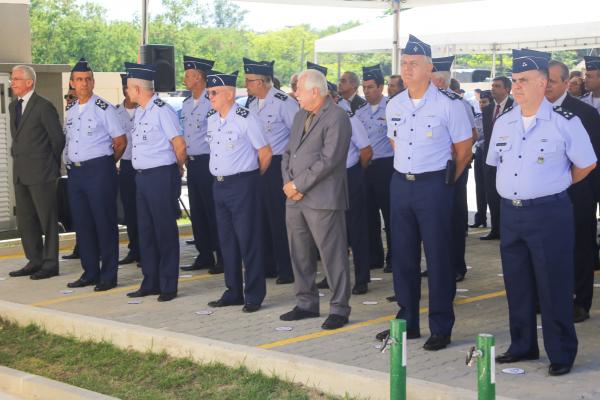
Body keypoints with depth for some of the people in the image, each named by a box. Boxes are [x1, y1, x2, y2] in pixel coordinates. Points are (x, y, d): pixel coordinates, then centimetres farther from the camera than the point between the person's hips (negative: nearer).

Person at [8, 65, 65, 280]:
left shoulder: (43, 107, -11)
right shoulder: (13, 106, 13)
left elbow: (58, 138, -7)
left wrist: (52, 163, 1)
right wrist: (16, 153, 13)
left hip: (40, 172, -8)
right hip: (20, 172, 8)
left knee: (47, 218, -1)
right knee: (25, 219, 11)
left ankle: (50, 263, 5)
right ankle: (34, 261, 20)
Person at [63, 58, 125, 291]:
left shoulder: (103, 108, -7)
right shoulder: (71, 111, 13)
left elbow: (121, 141, -5)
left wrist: (105, 164, 4)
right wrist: (70, 165, 13)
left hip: (99, 171, -7)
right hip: (75, 172, 7)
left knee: (104, 223, -3)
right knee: (82, 224, 10)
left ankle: (108, 276, 4)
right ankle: (90, 273, 20)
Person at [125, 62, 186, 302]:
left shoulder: (162, 111, -14)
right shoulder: (139, 112, 13)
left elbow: (180, 146, -15)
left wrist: (177, 168, 1)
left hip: (161, 176, -9)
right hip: (142, 176, 9)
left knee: (165, 231, -1)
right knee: (145, 231, 13)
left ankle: (168, 286, 7)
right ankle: (150, 282, 23)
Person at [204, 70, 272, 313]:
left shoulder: (246, 118, -13)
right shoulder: (211, 119, 9)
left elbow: (265, 152, -6)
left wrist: (253, 177, 5)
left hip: (242, 185, -7)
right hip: (219, 184, 7)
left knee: (248, 240, -2)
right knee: (226, 240, 12)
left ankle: (254, 296, 6)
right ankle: (234, 292, 23)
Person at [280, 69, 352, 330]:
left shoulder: (337, 118, -10)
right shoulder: (300, 116, 18)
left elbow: (328, 160, -17)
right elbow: (289, 152, 18)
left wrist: (298, 185, -14)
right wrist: (288, 182, 0)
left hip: (322, 200, -8)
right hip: (295, 199, 8)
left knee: (332, 256, -2)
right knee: (300, 255, 13)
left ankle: (339, 309, 6)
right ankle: (306, 303, 25)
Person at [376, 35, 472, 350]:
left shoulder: (448, 104, -9)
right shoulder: (394, 105, 7)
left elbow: (463, 151, -2)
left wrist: (444, 180, 5)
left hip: (434, 185, -5)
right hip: (400, 183, 6)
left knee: (438, 256, -1)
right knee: (402, 255, 10)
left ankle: (441, 328, 9)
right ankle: (407, 322, 22)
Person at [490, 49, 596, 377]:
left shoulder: (564, 122, -9)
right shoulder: (503, 123, 7)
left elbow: (586, 164, 2)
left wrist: (555, 186, 10)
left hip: (549, 213, -5)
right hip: (510, 212, 6)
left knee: (554, 287, -1)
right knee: (516, 285, 13)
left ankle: (561, 354, 10)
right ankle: (522, 346, 26)